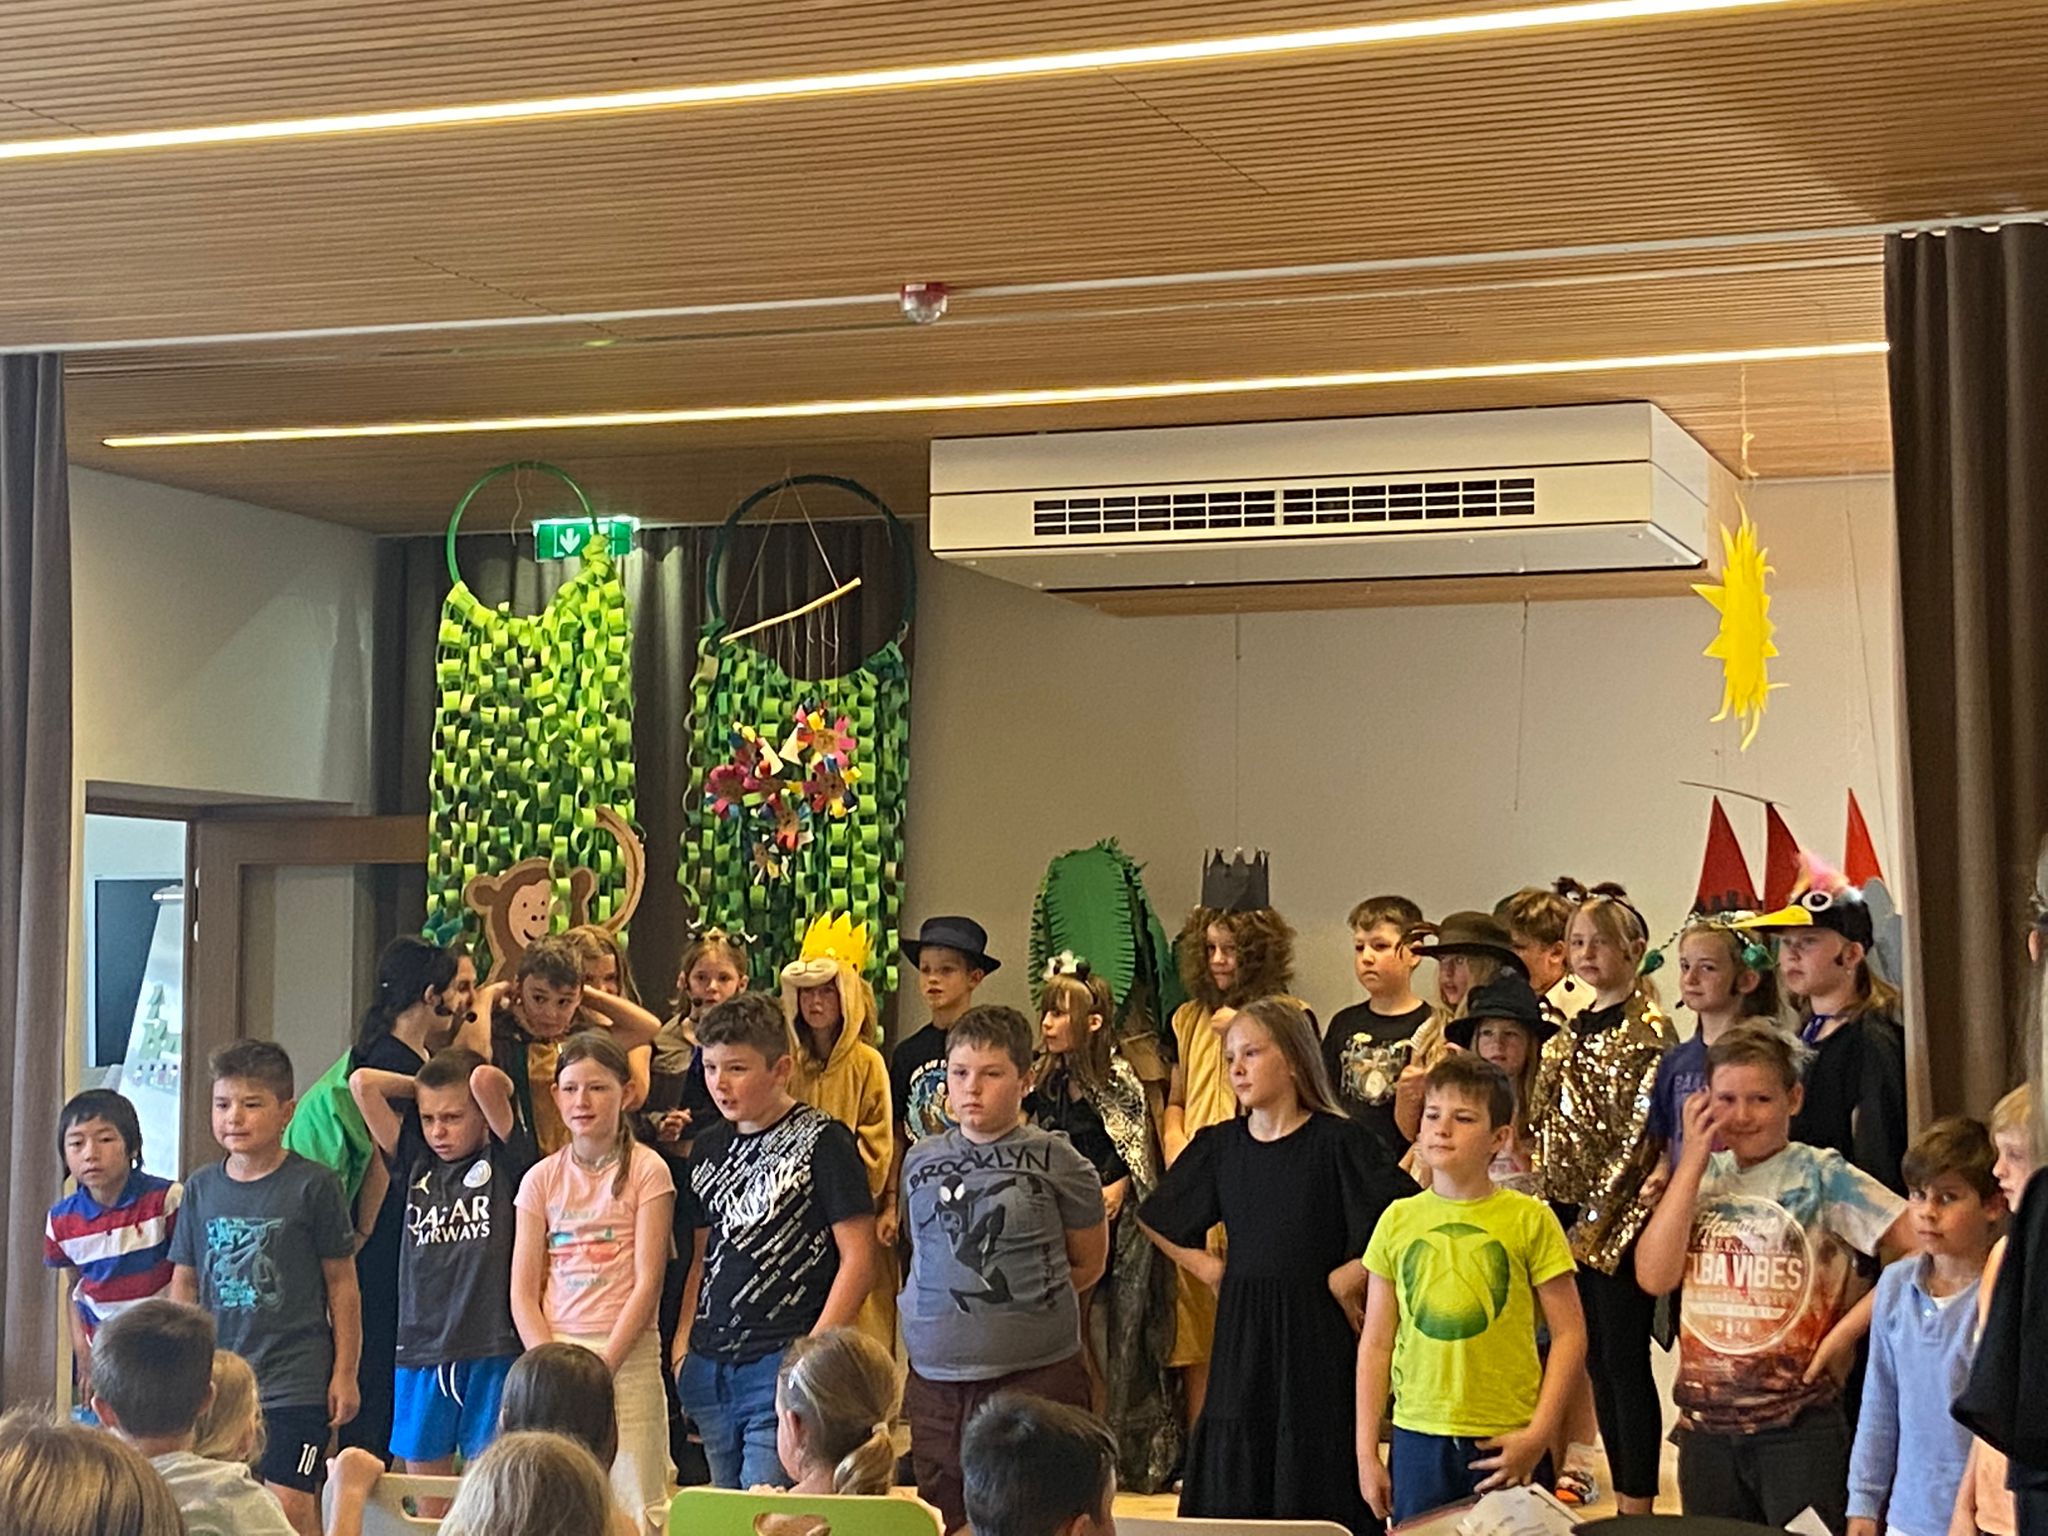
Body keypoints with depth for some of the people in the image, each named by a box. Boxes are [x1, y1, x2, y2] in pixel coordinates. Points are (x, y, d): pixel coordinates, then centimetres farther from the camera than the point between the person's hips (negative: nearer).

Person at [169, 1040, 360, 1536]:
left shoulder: (313, 1185, -5)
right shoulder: (202, 1188, 8)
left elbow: (342, 1285, -1)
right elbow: (184, 1284, 15)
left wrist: (344, 1374, -2)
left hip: (294, 1378, -5)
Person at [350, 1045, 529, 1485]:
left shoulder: (504, 1161, 1)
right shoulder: (415, 1164, 12)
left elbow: (485, 1080, -13)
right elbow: (362, 1083, 7)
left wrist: (496, 1085, 8)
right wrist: (422, 1086, 13)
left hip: (491, 1350, -4)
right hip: (420, 1350, 4)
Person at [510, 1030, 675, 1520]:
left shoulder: (646, 1171, 0)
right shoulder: (542, 1178, 9)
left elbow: (647, 1282, -5)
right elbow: (523, 1291, 6)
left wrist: (602, 1364, -11)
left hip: (627, 1353, -3)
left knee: (632, 1500, -6)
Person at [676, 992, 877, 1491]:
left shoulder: (821, 1141, -7)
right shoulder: (709, 1147, 13)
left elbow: (857, 1260, -10)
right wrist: (684, 1342, 8)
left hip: (783, 1362, -7)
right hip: (710, 1366, 7)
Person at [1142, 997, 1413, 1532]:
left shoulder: (1338, 1141, -7)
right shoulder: (1219, 1146, 7)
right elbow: (1157, 1222, 21)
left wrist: (1351, 1274, -10)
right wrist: (1208, 1268, 10)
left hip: (1315, 1327, -4)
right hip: (1241, 1326, 4)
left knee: (1315, 1483, -3)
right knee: (1235, 1486, 4)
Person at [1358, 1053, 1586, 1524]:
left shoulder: (1530, 1219, -2)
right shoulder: (1399, 1220, 6)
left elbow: (1569, 1334, 0)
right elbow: (1376, 1343, 9)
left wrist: (1539, 1435, -7)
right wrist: (1366, 1451, 6)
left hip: (1507, 1443, -2)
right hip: (1418, 1437, 2)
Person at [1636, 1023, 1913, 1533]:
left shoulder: (1823, 1176, -6)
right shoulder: (1701, 1178, 9)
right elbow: (1654, 1276, -5)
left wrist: (1849, 1327, -12)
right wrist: (1693, 1161, -4)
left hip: (1797, 1427, -5)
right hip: (1705, 1423, 5)